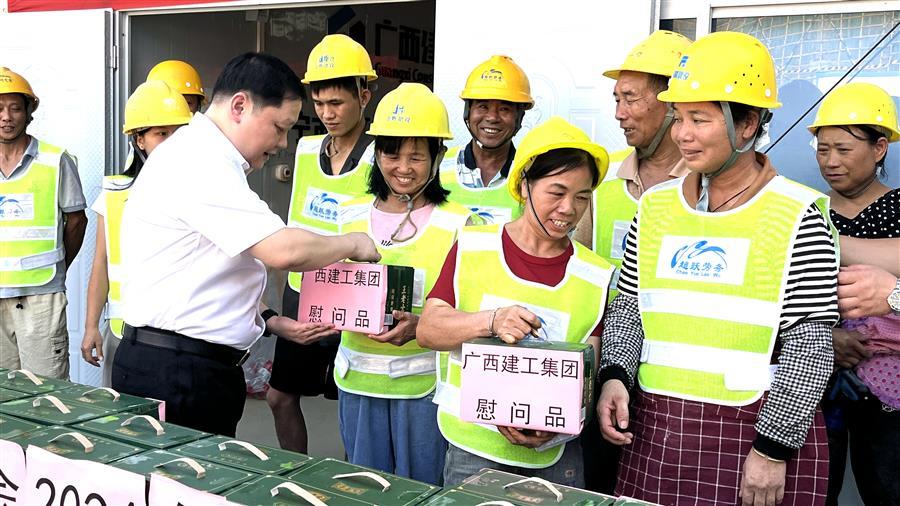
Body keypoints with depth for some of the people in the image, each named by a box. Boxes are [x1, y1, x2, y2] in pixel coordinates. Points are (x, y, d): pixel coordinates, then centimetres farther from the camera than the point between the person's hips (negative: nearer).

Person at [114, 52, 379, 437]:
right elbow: (284, 250, -26)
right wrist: (353, 244, -8)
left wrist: (269, 320, 10)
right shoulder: (200, 163, -17)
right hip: (175, 373, -10)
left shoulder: (203, 157, 17)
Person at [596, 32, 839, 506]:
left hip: (757, 432, -4)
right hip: (653, 430, 4)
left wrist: (773, 449, -11)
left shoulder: (797, 217, -7)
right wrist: (614, 376, -6)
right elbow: (627, 307, 11)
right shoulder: (656, 205, 7)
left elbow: (811, 346, -8)